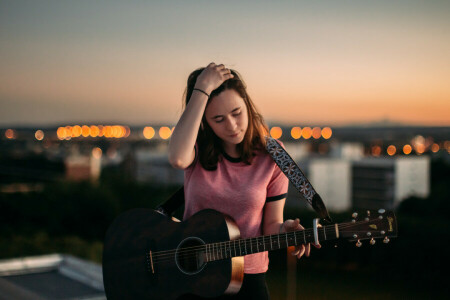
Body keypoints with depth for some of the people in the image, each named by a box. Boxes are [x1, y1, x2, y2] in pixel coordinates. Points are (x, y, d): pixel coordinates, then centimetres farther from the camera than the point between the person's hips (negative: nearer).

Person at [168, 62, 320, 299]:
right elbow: (177, 158, -28)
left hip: (247, 276, 0)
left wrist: (283, 229, -20)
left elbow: (270, 225, 4)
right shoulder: (198, 147, -2)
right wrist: (203, 89, -23)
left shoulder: (271, 156, -1)